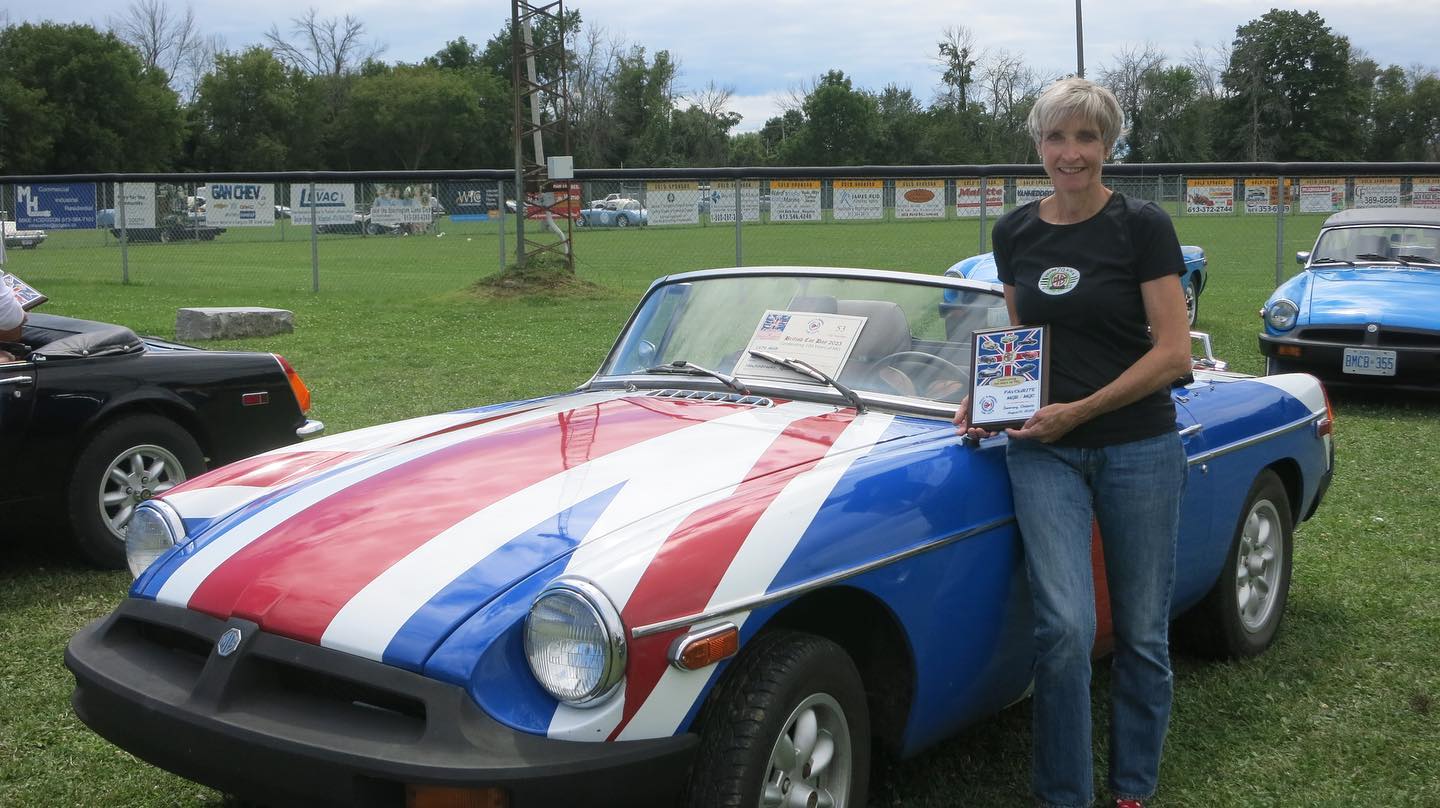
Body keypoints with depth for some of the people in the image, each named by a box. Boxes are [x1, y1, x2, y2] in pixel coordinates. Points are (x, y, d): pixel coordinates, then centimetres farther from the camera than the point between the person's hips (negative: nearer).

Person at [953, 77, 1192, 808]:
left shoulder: (1143, 226, -7)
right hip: (1044, 453, 2)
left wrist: (1076, 410, -16)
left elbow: (1173, 352, -11)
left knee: (1140, 632, 8)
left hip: (1138, 446, -2)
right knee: (1064, 626, -10)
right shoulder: (1014, 233, 5)